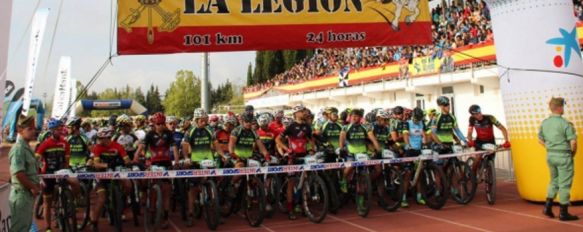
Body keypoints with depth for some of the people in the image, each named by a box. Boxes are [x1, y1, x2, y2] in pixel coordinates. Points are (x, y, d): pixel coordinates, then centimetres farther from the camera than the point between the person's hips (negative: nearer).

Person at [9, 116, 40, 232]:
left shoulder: (27, 147, 12)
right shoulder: (18, 148, -18)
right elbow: (19, 173, -26)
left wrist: (36, 184, 9)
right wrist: (32, 187, -17)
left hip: (28, 194, 10)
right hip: (21, 194, -10)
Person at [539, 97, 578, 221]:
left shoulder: (544, 123, 3)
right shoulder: (565, 123, -16)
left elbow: (540, 140, 11)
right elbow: (573, 142, -19)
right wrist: (573, 153, -2)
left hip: (550, 155, 6)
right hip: (564, 156, -6)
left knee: (554, 181, 20)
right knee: (564, 184, 4)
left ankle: (548, 206, 14)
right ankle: (563, 213, 11)